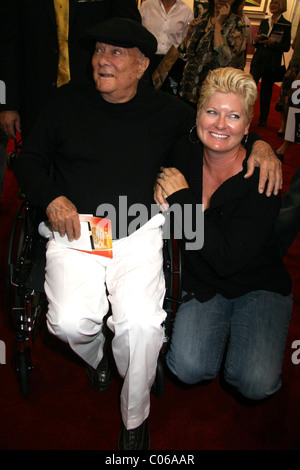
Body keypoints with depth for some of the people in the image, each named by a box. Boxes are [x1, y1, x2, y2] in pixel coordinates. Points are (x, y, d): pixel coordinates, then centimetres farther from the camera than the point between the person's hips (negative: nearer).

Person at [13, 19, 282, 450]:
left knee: (142, 323, -24)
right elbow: (28, 159, 14)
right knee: (70, 321, -22)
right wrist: (52, 198, -5)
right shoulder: (67, 101, 10)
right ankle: (95, 355, 20)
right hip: (76, 231, 1)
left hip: (139, 234, 0)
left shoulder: (167, 111, 9)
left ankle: (135, 419, 7)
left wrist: (260, 145, -1)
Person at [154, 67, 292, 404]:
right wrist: (162, 193, -11)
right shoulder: (185, 155, -10)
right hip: (202, 284, 3)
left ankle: (240, 334, 14)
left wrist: (182, 199, -26)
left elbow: (227, 260, -29)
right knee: (188, 369, -18)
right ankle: (222, 331, 14)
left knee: (256, 383, -18)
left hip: (260, 286, -2)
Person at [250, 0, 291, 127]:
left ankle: (263, 119, 17)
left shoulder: (286, 25, 0)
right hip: (258, 59, 3)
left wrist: (273, 43, -19)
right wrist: (256, 40, -5)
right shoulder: (264, 22, 13)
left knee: (266, 91, 4)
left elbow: (286, 47, -4)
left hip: (272, 63, -3)